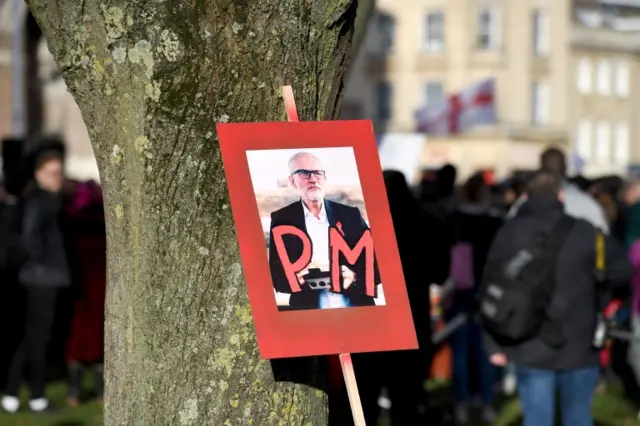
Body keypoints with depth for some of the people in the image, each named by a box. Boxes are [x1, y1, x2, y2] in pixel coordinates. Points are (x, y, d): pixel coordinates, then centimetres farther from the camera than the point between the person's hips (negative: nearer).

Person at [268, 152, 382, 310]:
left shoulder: (350, 215, 14)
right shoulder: (281, 219, 10)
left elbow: (374, 263, 9)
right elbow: (275, 273, 5)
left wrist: (355, 277, -10)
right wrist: (292, 278, -16)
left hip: (354, 303, 1)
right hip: (307, 308, -1)